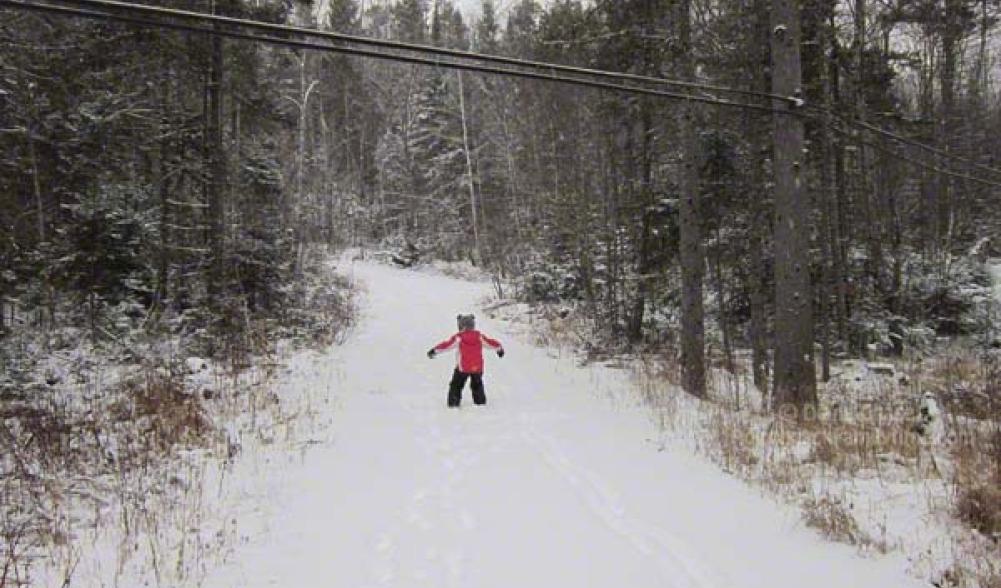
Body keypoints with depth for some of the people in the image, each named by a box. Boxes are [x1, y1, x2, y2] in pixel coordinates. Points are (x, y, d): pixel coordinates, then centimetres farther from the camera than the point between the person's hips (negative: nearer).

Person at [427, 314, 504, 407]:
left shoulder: (458, 337, -10)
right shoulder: (479, 336, 0)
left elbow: (447, 344, -11)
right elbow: (490, 342, 10)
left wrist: (434, 350, -4)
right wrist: (499, 348, 28)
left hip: (462, 368, -3)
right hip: (477, 368, 3)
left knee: (456, 386, 11)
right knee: (477, 386, 24)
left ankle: (454, 403, 3)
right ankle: (480, 402, 25)